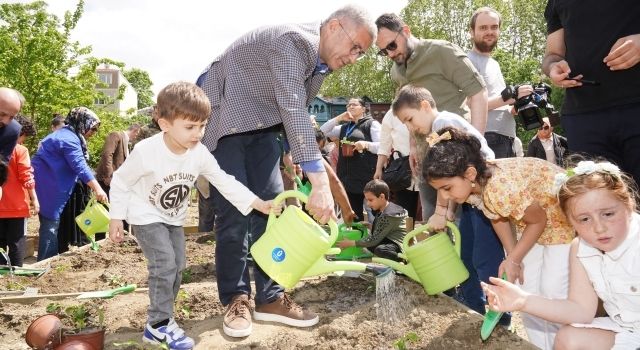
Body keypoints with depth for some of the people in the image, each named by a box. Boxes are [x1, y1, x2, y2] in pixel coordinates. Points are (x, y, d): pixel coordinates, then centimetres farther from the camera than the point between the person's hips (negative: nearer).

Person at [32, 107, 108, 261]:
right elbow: (80, 167, -27)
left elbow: (74, 165, 21)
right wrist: (97, 189, -33)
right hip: (48, 185, -11)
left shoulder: (67, 134, 17)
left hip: (50, 184, 11)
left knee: (51, 224, 13)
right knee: (51, 224, -8)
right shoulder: (70, 139, -17)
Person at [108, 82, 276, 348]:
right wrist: (116, 219, -13)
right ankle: (160, 324, -2)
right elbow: (120, 182, -15)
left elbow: (224, 182, -13)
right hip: (145, 216, -6)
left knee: (178, 266, 8)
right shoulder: (145, 151, -29)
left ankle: (159, 320, 24)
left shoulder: (200, 153, -17)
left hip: (173, 218, 6)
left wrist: (258, 204, -22)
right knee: (164, 264, -17)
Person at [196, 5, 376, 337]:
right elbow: (292, 110, -36)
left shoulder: (320, 62, 3)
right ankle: (235, 298, 5)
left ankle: (270, 298, 7)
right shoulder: (294, 41, -26)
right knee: (234, 210, -11)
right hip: (222, 117, -8)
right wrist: (319, 181, -40)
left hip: (259, 123, 8)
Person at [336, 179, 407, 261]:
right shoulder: (382, 210, 7)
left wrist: (351, 243, -16)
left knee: (380, 250, -36)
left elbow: (374, 239, -20)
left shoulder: (388, 216, -22)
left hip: (400, 246, -11)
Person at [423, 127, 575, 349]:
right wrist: (512, 257, -5)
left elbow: (538, 221, -24)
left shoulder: (501, 192, -41)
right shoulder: (472, 184, -17)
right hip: (532, 216, 7)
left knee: (554, 290, -7)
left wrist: (513, 259, -15)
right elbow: (497, 218, 0)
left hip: (565, 216, -7)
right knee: (528, 288, 8)